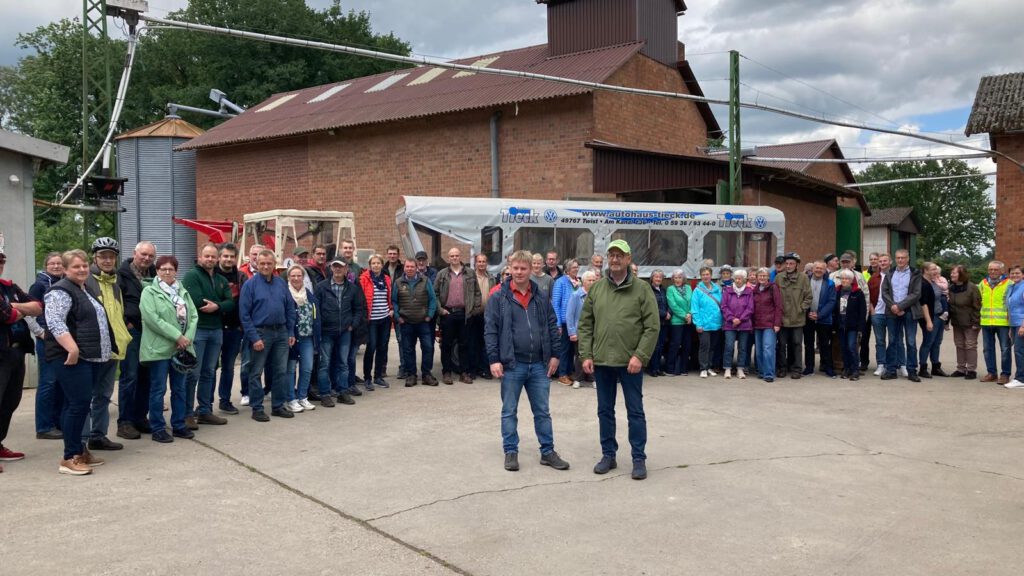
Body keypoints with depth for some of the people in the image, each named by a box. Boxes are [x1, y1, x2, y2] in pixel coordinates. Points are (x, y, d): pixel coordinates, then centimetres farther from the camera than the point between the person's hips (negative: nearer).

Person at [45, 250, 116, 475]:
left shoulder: (86, 291, 20)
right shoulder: (61, 291, -9)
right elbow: (55, 323, -21)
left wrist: (109, 348, 26)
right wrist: (72, 349, -28)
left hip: (92, 358, 9)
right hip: (73, 359, -9)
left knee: (78, 405, 13)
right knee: (79, 404, -11)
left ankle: (79, 449, 18)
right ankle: (70, 457, -6)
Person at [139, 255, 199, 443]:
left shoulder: (183, 292, 13)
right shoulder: (149, 292, -4)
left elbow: (193, 316, 6)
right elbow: (152, 319, -16)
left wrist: (187, 338, -10)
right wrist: (177, 336, -18)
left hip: (181, 348, 6)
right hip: (159, 348, -6)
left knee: (179, 388, 12)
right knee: (158, 389, 0)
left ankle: (179, 425, 22)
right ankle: (158, 429, 8)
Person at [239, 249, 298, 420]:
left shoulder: (281, 283, 7)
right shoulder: (250, 284, -6)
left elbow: (290, 308, 11)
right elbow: (244, 314, -10)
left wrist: (291, 332, 4)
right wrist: (254, 338, -15)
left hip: (281, 332, 5)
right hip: (260, 332, -4)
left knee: (280, 371, 9)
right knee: (256, 373, 3)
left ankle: (278, 406, 20)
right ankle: (257, 408, 12)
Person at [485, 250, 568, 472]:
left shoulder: (541, 298, 6)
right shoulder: (499, 298, -4)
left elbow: (552, 326, 11)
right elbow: (490, 330, -6)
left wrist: (555, 354, 4)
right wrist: (494, 359, -12)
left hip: (539, 365, 3)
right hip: (512, 364, -3)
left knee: (542, 411, 10)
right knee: (509, 411, 7)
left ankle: (548, 452, 19)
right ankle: (511, 452, 18)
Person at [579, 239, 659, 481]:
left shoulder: (642, 289, -4)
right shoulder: (596, 288, 5)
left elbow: (652, 327, -7)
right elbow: (585, 325, 7)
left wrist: (639, 356, -14)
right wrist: (586, 355, -2)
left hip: (630, 362, -3)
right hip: (601, 361, 3)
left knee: (635, 412, 5)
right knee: (605, 411, 12)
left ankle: (639, 458, 14)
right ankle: (608, 454, 24)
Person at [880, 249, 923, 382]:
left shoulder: (915, 274, 2)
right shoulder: (889, 274, 12)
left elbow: (916, 294, -7)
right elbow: (884, 293, 4)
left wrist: (900, 306, -14)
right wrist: (893, 306, -11)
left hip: (909, 312, -3)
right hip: (892, 312, 3)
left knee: (911, 342, 0)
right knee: (893, 341, 6)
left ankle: (912, 372, 5)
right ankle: (891, 371, 9)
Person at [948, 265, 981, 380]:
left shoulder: (972, 288, -15)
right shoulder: (951, 288, 5)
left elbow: (977, 306, -16)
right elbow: (949, 305, 12)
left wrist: (975, 323, -18)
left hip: (969, 323, -7)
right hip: (956, 323, 7)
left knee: (970, 346, -1)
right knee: (959, 345, 11)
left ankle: (971, 370, 6)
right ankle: (961, 369, 19)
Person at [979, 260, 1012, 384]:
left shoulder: (1008, 284, -4)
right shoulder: (983, 284, 11)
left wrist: (1011, 318, -8)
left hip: (1003, 322, -5)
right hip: (986, 322, 5)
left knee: (1005, 349, 1)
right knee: (988, 349, 10)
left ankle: (1005, 374, 9)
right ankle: (991, 373, 20)